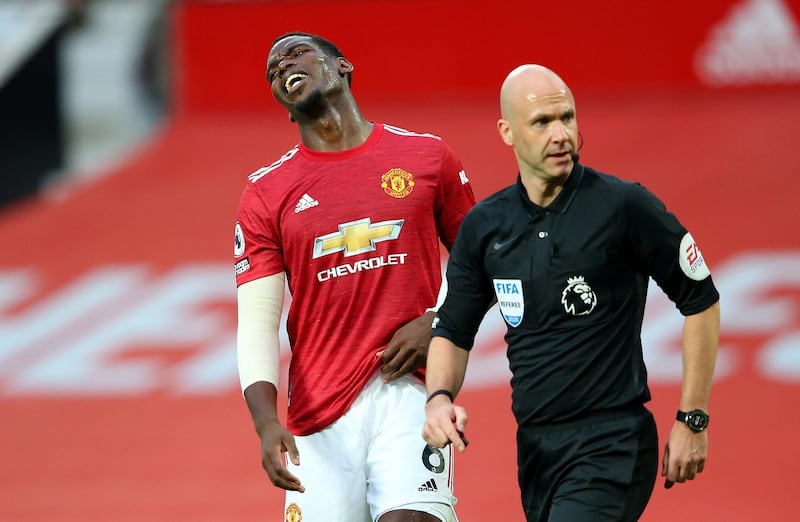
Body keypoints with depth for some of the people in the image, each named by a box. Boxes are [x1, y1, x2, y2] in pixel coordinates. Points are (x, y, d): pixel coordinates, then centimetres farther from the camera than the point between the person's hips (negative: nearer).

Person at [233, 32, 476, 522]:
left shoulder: (427, 157, 8)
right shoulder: (266, 193, 8)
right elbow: (256, 324, 2)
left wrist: (436, 322, -3)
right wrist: (267, 422, -13)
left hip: (409, 392, -2)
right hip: (319, 414, 2)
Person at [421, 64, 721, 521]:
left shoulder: (624, 205, -9)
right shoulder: (484, 226, 6)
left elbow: (701, 302, -2)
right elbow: (453, 330, 15)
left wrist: (692, 419, -3)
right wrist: (440, 398, -6)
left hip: (610, 444, -6)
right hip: (534, 445, 6)